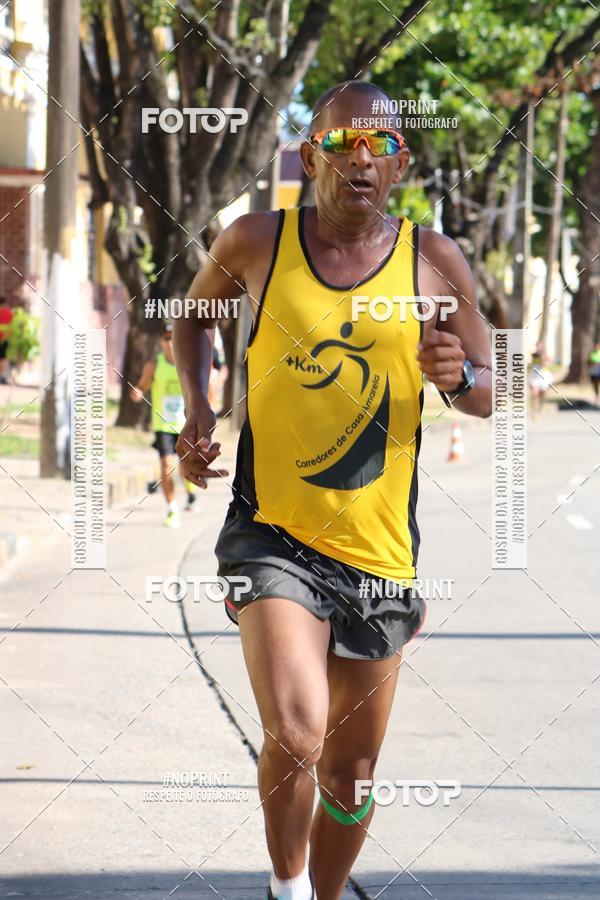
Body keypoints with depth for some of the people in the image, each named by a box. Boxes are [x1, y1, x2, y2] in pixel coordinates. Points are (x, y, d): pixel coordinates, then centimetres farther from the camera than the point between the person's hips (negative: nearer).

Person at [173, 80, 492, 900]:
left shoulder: (435, 264, -2)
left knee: (351, 773, 13)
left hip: (381, 552, 2)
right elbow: (195, 314, 17)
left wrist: (460, 376, -15)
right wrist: (197, 409, 2)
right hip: (273, 533, -2)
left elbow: (489, 395, 8)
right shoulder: (257, 243, -4)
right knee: (296, 734, -24)